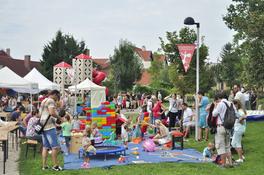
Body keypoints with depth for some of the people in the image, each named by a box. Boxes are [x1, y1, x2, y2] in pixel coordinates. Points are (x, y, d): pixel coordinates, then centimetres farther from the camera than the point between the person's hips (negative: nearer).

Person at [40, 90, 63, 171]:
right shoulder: (51, 101, -8)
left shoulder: (43, 101, 22)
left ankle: (44, 165, 9)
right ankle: (55, 165, -6)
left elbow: (40, 114, 27)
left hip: (43, 126, 10)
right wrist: (59, 117, -8)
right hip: (50, 126, -10)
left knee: (45, 147, 9)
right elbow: (52, 113, -23)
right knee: (55, 146, -6)